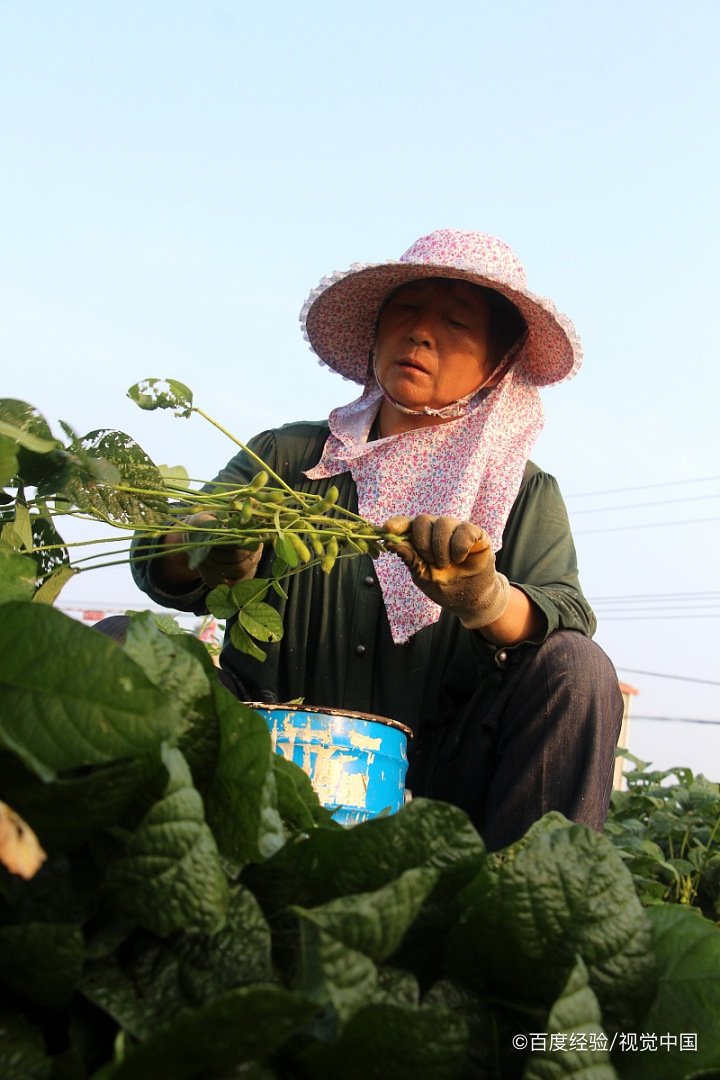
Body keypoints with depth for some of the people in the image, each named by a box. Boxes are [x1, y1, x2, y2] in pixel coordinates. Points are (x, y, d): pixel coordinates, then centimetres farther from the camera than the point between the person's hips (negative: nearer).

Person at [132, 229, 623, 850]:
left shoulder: (526, 495, 9)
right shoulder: (286, 456, 9)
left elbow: (567, 623, -8)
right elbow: (161, 567, -4)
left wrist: (485, 600, -31)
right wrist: (207, 548, -29)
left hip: (435, 784, 0)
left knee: (578, 668, -24)